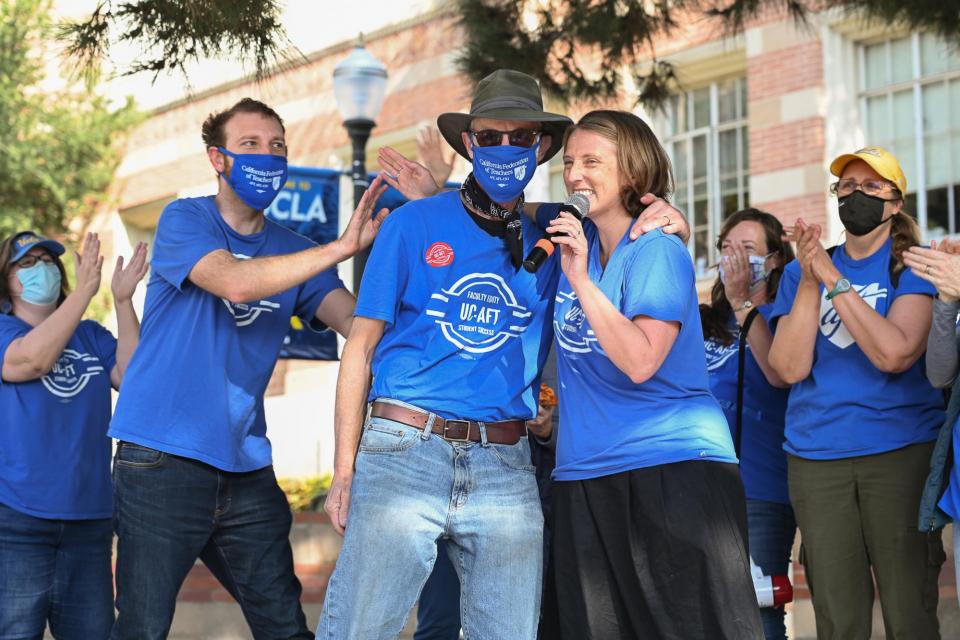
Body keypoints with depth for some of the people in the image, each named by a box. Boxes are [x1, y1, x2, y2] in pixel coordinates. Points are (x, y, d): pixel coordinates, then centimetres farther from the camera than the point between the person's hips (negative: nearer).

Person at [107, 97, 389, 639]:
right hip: (164, 461, -5)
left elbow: (359, 323, -2)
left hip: (246, 467, 5)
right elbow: (235, 282, -22)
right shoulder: (185, 221, -2)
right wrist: (342, 248, -27)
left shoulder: (293, 250, 12)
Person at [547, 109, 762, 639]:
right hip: (583, 473, 7)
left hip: (674, 464, -6)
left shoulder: (657, 251, -9)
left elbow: (639, 362, -21)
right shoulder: (571, 237, 10)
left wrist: (581, 279, -22)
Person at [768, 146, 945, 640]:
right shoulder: (801, 273, 12)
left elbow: (894, 353, -15)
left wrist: (834, 279, -15)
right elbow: (790, 368, -1)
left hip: (900, 451, -3)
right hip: (816, 457, 3)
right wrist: (810, 282, -9)